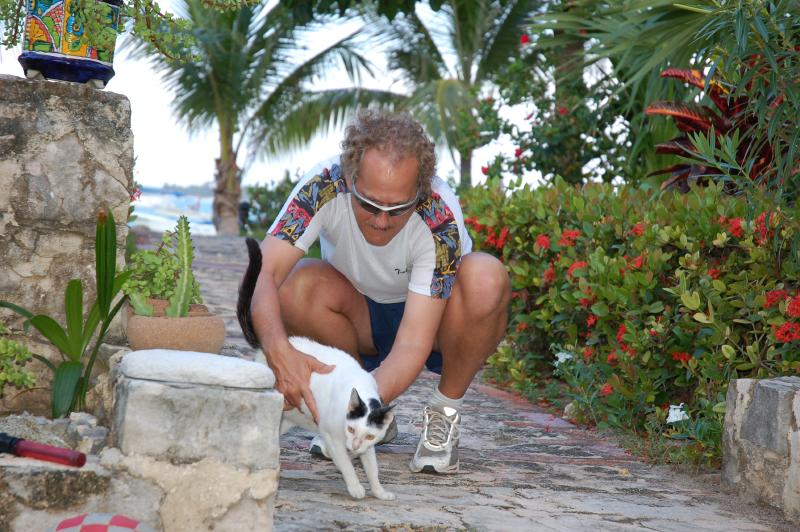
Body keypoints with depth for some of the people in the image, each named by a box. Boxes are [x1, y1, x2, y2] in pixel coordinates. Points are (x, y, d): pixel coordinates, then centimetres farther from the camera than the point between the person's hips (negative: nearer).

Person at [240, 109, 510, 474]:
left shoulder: (440, 218, -33)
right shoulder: (324, 188, -29)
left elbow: (412, 344, -36)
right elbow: (263, 273, -38)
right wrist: (277, 349, -58)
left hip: (431, 322, -2)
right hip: (360, 318, 2)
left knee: (486, 279, -35)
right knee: (294, 286, -31)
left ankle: (444, 414, -11)